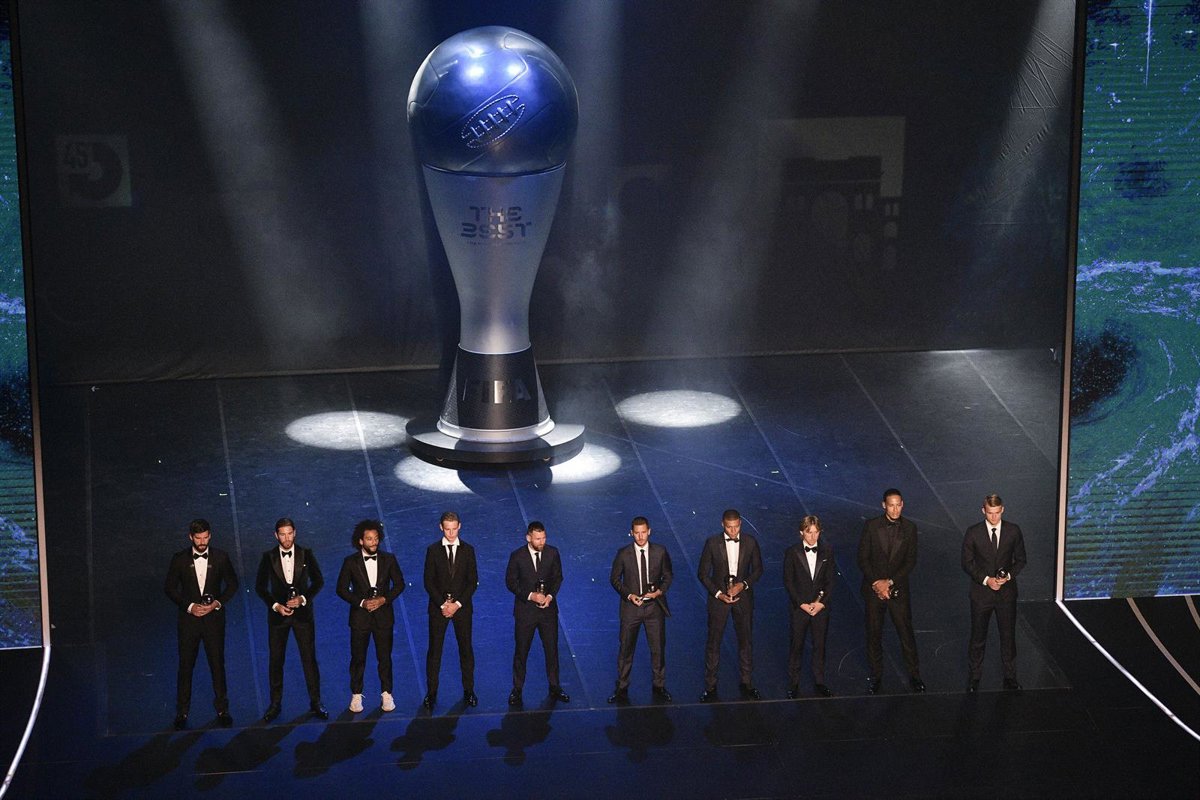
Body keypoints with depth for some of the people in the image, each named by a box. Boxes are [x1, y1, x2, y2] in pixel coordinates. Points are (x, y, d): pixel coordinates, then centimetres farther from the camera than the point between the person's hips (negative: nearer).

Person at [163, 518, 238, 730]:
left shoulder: (221, 557, 0)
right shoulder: (179, 559, -1)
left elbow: (232, 584, 7)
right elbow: (170, 588, 2)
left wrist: (217, 603, -8)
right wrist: (189, 607, -10)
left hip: (214, 618, 0)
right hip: (188, 618, 0)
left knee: (217, 664, 3)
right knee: (185, 666, 2)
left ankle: (222, 710, 13)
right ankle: (182, 713, 8)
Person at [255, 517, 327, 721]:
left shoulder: (306, 555, 1)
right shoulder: (268, 558, 1)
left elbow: (318, 581, 4)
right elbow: (260, 587, 4)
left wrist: (303, 599, -11)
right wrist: (275, 605, -10)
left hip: (302, 612, -1)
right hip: (278, 613, 1)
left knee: (309, 658, -1)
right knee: (275, 660, 3)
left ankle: (315, 703, 6)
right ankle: (275, 704, 12)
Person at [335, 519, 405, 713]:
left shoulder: (388, 559, 1)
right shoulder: (351, 562, -3)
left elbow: (399, 584, 5)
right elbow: (342, 589, -1)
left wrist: (384, 599, -10)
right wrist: (362, 602, -13)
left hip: (383, 615, 1)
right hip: (360, 615, -1)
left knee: (385, 657, 4)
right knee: (358, 658, 4)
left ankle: (386, 694, 15)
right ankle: (356, 695, 15)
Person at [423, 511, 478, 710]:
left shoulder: (468, 550, 3)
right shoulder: (433, 550, 1)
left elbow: (473, 581, 0)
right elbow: (429, 582, -1)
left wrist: (458, 604, -10)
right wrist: (442, 604, -11)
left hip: (462, 607, 1)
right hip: (438, 607, -1)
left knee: (466, 649, 5)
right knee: (434, 650, 0)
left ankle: (468, 691, 13)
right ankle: (431, 692, 4)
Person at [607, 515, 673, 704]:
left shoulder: (660, 552, -1)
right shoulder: (623, 554, -4)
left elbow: (667, 576, 9)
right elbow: (614, 579, 3)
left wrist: (660, 591, -10)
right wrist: (629, 595, -10)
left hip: (654, 605, 1)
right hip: (631, 606, -1)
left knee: (658, 648, 5)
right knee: (626, 648, 4)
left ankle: (658, 686, 19)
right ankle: (622, 688, 14)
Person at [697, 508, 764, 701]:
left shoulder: (750, 542, -3)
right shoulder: (712, 543, -8)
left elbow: (758, 569, 6)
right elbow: (703, 573, -4)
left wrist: (743, 584, -11)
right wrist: (718, 594, -13)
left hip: (743, 597, 2)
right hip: (718, 597, -2)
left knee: (746, 640, 9)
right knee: (713, 641, 2)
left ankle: (746, 682, 22)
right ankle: (710, 684, 10)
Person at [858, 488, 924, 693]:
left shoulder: (909, 528, -2)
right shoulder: (871, 526, -5)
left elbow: (911, 561, -3)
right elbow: (863, 558, -4)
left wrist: (890, 582, -11)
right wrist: (876, 582, -14)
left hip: (898, 589, 0)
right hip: (873, 589, 0)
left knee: (906, 632, 3)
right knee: (874, 634, 7)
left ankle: (914, 675, 14)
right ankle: (876, 675, 20)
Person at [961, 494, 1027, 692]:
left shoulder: (1013, 531, -3)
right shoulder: (973, 533, -6)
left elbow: (1020, 560, 5)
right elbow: (967, 563, -3)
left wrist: (1008, 576, -13)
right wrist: (986, 579, -15)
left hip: (1006, 592, 1)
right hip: (981, 592, -1)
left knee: (1008, 636, 8)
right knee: (978, 637, 8)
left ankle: (1010, 677, 19)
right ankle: (974, 677, 20)